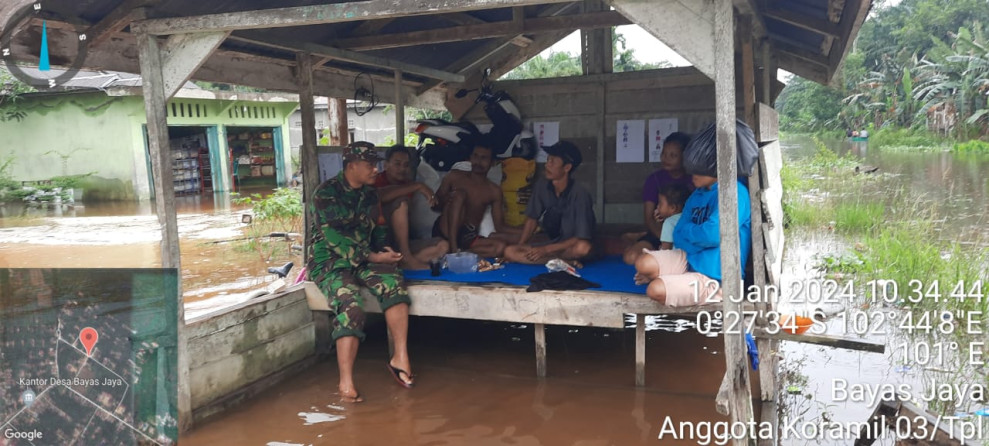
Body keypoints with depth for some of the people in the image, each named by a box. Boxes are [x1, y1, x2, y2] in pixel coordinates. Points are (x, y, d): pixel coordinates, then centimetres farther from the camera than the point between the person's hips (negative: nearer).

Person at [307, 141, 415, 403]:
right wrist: (373, 257, -18)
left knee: (394, 283, -25)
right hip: (330, 262, -6)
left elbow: (377, 230, 23)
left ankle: (401, 358, -23)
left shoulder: (369, 195, 13)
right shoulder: (326, 193, -9)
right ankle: (346, 383, -30)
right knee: (351, 307, -31)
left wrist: (385, 251, 1)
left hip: (364, 260, 6)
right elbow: (334, 238, -16)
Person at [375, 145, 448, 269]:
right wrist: (418, 186, -30)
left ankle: (401, 262, -28)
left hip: (400, 243, 7)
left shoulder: (407, 184, 17)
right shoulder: (378, 180, -5)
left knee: (442, 245, -11)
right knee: (401, 202, -26)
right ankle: (405, 256, -29)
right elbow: (380, 195, -31)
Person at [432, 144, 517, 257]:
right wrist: (447, 199, -16)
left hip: (468, 237, 2)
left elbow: (499, 226, 10)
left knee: (500, 247, -27)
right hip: (444, 231, -2)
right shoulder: (455, 177, 5)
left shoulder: (494, 191, 9)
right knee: (460, 194, -25)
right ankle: (453, 248, -30)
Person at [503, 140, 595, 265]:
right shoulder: (541, 187, -7)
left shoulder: (580, 194, -21)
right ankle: (566, 261, -15)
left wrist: (546, 250, -23)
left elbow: (581, 240, -22)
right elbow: (532, 218, 7)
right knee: (510, 252, -17)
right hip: (552, 242, 5)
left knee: (583, 248, -40)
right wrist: (520, 246, -5)